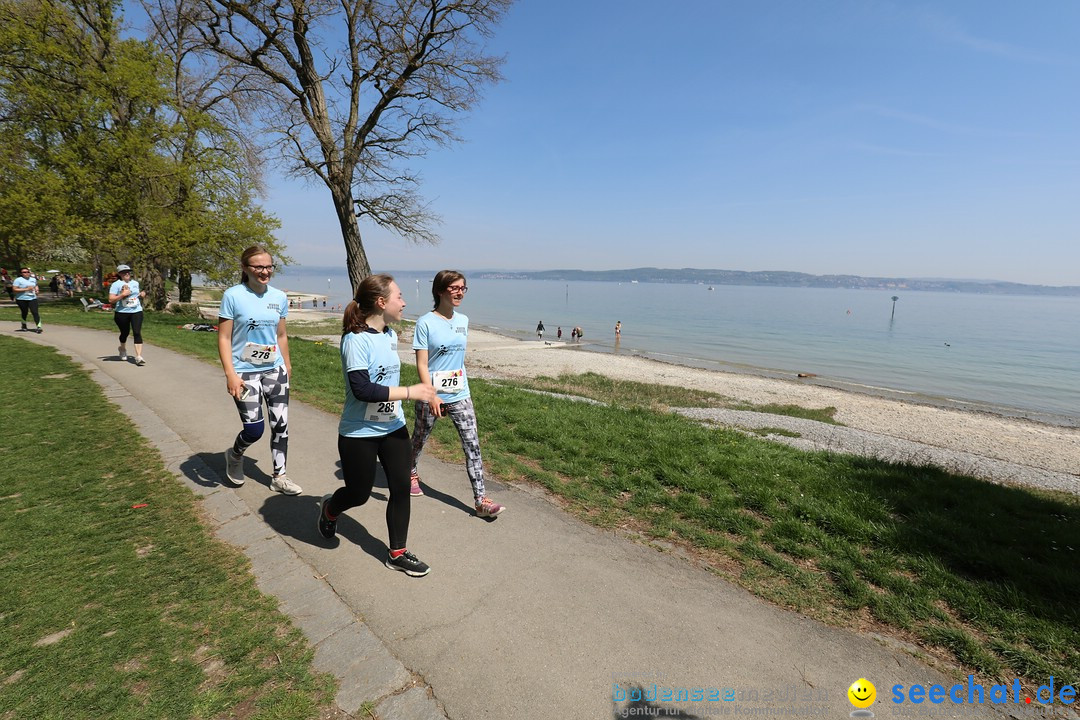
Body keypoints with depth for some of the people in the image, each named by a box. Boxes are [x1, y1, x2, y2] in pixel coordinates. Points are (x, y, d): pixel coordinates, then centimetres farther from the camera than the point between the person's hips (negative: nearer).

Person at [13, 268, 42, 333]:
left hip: (32, 298, 2)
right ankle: (24, 325, 33)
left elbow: (36, 285, 30)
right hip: (22, 299, -2)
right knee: (24, 312, 11)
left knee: (35, 312, -11)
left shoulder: (33, 279, 11)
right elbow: (14, 289, -10)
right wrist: (26, 289, -17)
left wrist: (36, 290, 8)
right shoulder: (18, 280, -5)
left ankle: (39, 327, -17)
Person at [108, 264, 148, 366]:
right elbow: (111, 300, -11)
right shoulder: (116, 284, -4)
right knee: (125, 332, 13)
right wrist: (122, 294, -21)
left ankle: (138, 357, -16)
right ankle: (122, 349, 45)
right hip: (122, 313, -2)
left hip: (136, 311, 2)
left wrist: (142, 294, 8)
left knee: (137, 333, -11)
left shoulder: (135, 283, 12)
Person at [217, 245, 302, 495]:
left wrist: (287, 366, 17)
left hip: (275, 370, 4)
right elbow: (224, 338, -9)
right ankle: (235, 455, 31)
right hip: (245, 372, -4)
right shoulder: (233, 296, -9)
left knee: (281, 425, 6)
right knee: (254, 429, -4)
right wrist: (230, 374, -17)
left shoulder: (279, 297, 3)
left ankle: (279, 477, 22)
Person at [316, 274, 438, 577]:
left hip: (394, 428, 7)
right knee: (359, 494, 11)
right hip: (360, 434, -7)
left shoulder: (391, 335, 3)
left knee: (401, 488, 6)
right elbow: (361, 389, -29)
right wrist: (410, 392, -27)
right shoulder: (356, 340, -21)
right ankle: (329, 509, 47)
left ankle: (398, 553, 24)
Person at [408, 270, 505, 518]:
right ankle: (411, 473, 48)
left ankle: (480, 500, 4)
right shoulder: (426, 323, -12)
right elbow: (422, 364, -14)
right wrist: (432, 396, -22)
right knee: (419, 439, 18)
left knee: (472, 445, -2)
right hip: (431, 396, -4)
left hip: (460, 396, 4)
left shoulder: (463, 320, 5)